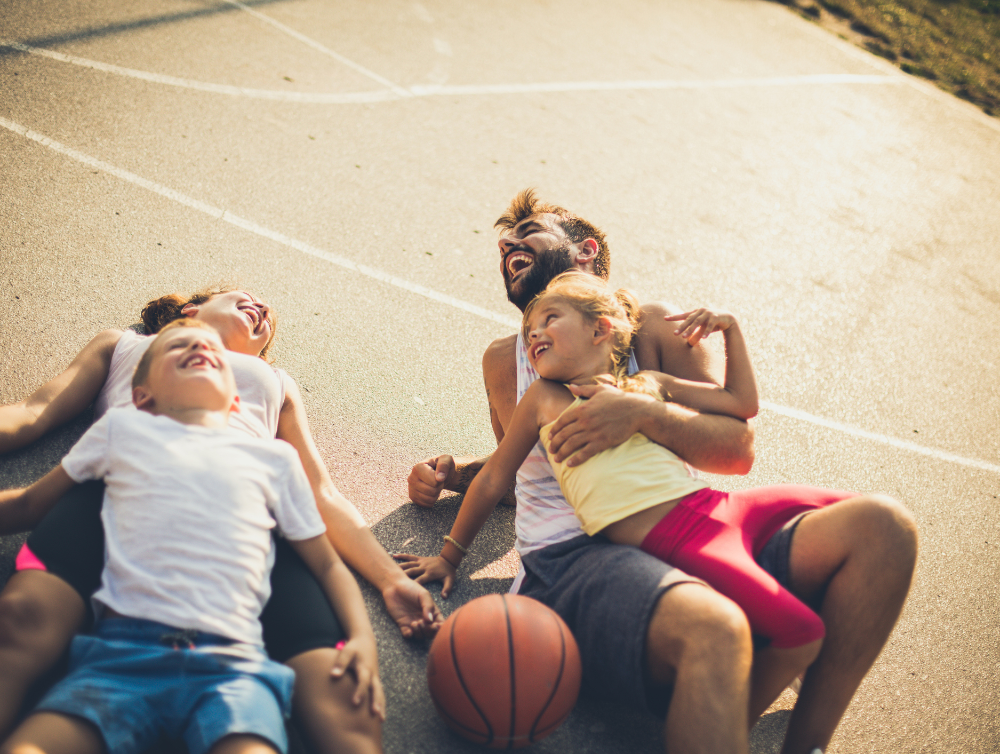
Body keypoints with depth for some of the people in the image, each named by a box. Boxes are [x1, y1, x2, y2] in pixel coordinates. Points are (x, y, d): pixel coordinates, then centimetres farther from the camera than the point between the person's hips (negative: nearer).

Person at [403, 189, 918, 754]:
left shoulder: (654, 327, 15)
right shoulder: (505, 359, 19)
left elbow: (738, 449, 5)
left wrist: (644, 413, -12)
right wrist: (453, 474, 14)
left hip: (680, 539, 3)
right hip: (571, 558, -3)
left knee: (881, 526, -19)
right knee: (714, 631, -39)